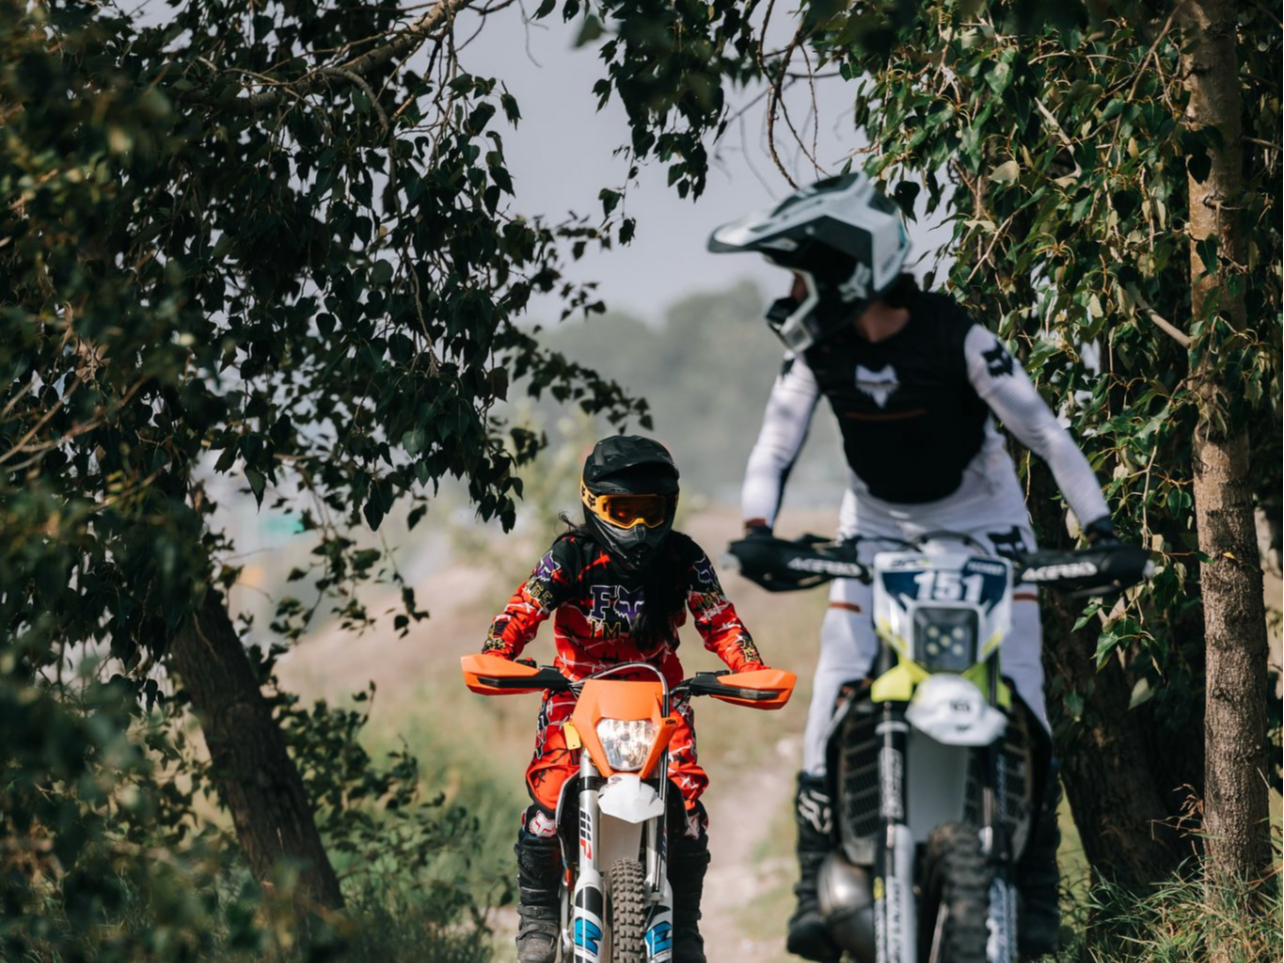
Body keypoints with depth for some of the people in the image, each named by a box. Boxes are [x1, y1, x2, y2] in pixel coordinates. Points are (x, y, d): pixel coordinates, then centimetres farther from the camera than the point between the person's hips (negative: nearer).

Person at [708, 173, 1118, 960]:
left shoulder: (954, 335, -22)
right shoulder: (819, 349, -11)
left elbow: (1041, 428, -19)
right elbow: (777, 444, -10)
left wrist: (1101, 527, -26)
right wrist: (756, 529, -28)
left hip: (983, 524, -3)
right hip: (877, 531, 3)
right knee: (836, 702, -11)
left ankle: (1036, 890, -3)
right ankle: (819, 883, -9)